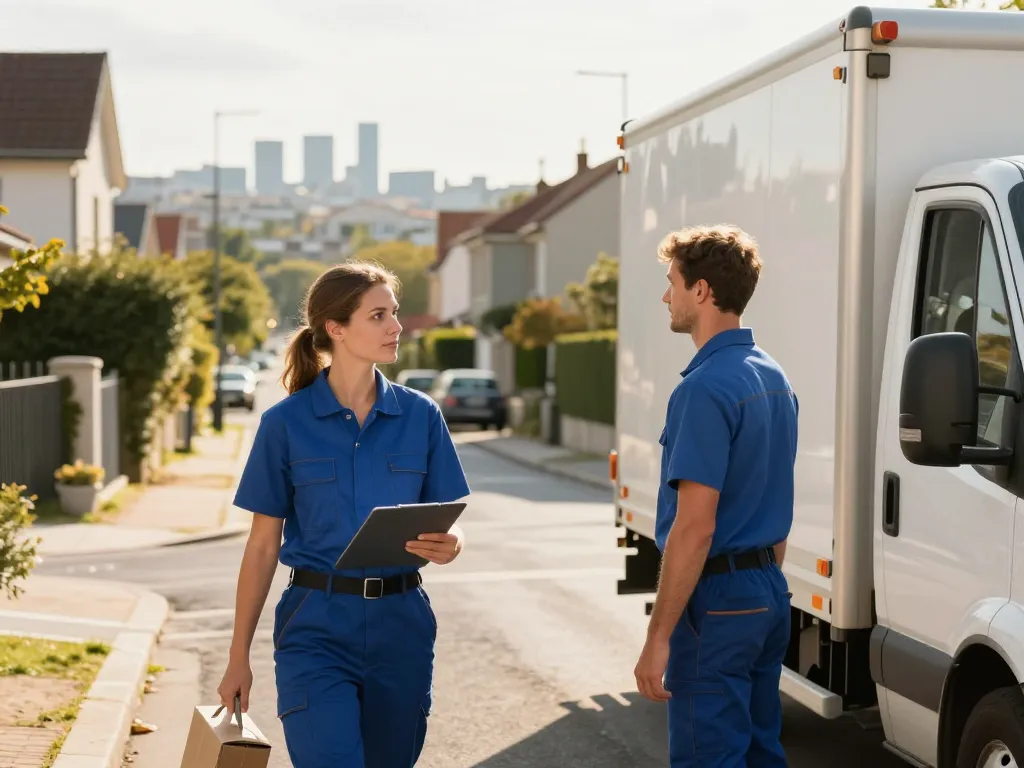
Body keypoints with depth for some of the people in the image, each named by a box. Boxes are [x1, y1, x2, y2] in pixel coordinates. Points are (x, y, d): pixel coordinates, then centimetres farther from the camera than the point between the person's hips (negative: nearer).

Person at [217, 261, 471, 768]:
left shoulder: (420, 415, 3)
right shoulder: (287, 422, -3)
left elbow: (449, 524, 8)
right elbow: (263, 545, 1)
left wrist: (449, 546, -17)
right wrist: (239, 657, 2)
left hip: (401, 625, 3)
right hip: (317, 626, -3)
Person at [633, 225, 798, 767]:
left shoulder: (706, 388, -19)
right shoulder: (773, 379, 11)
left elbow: (694, 528, -23)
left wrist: (658, 637, -20)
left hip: (716, 601, -9)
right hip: (768, 594, 10)